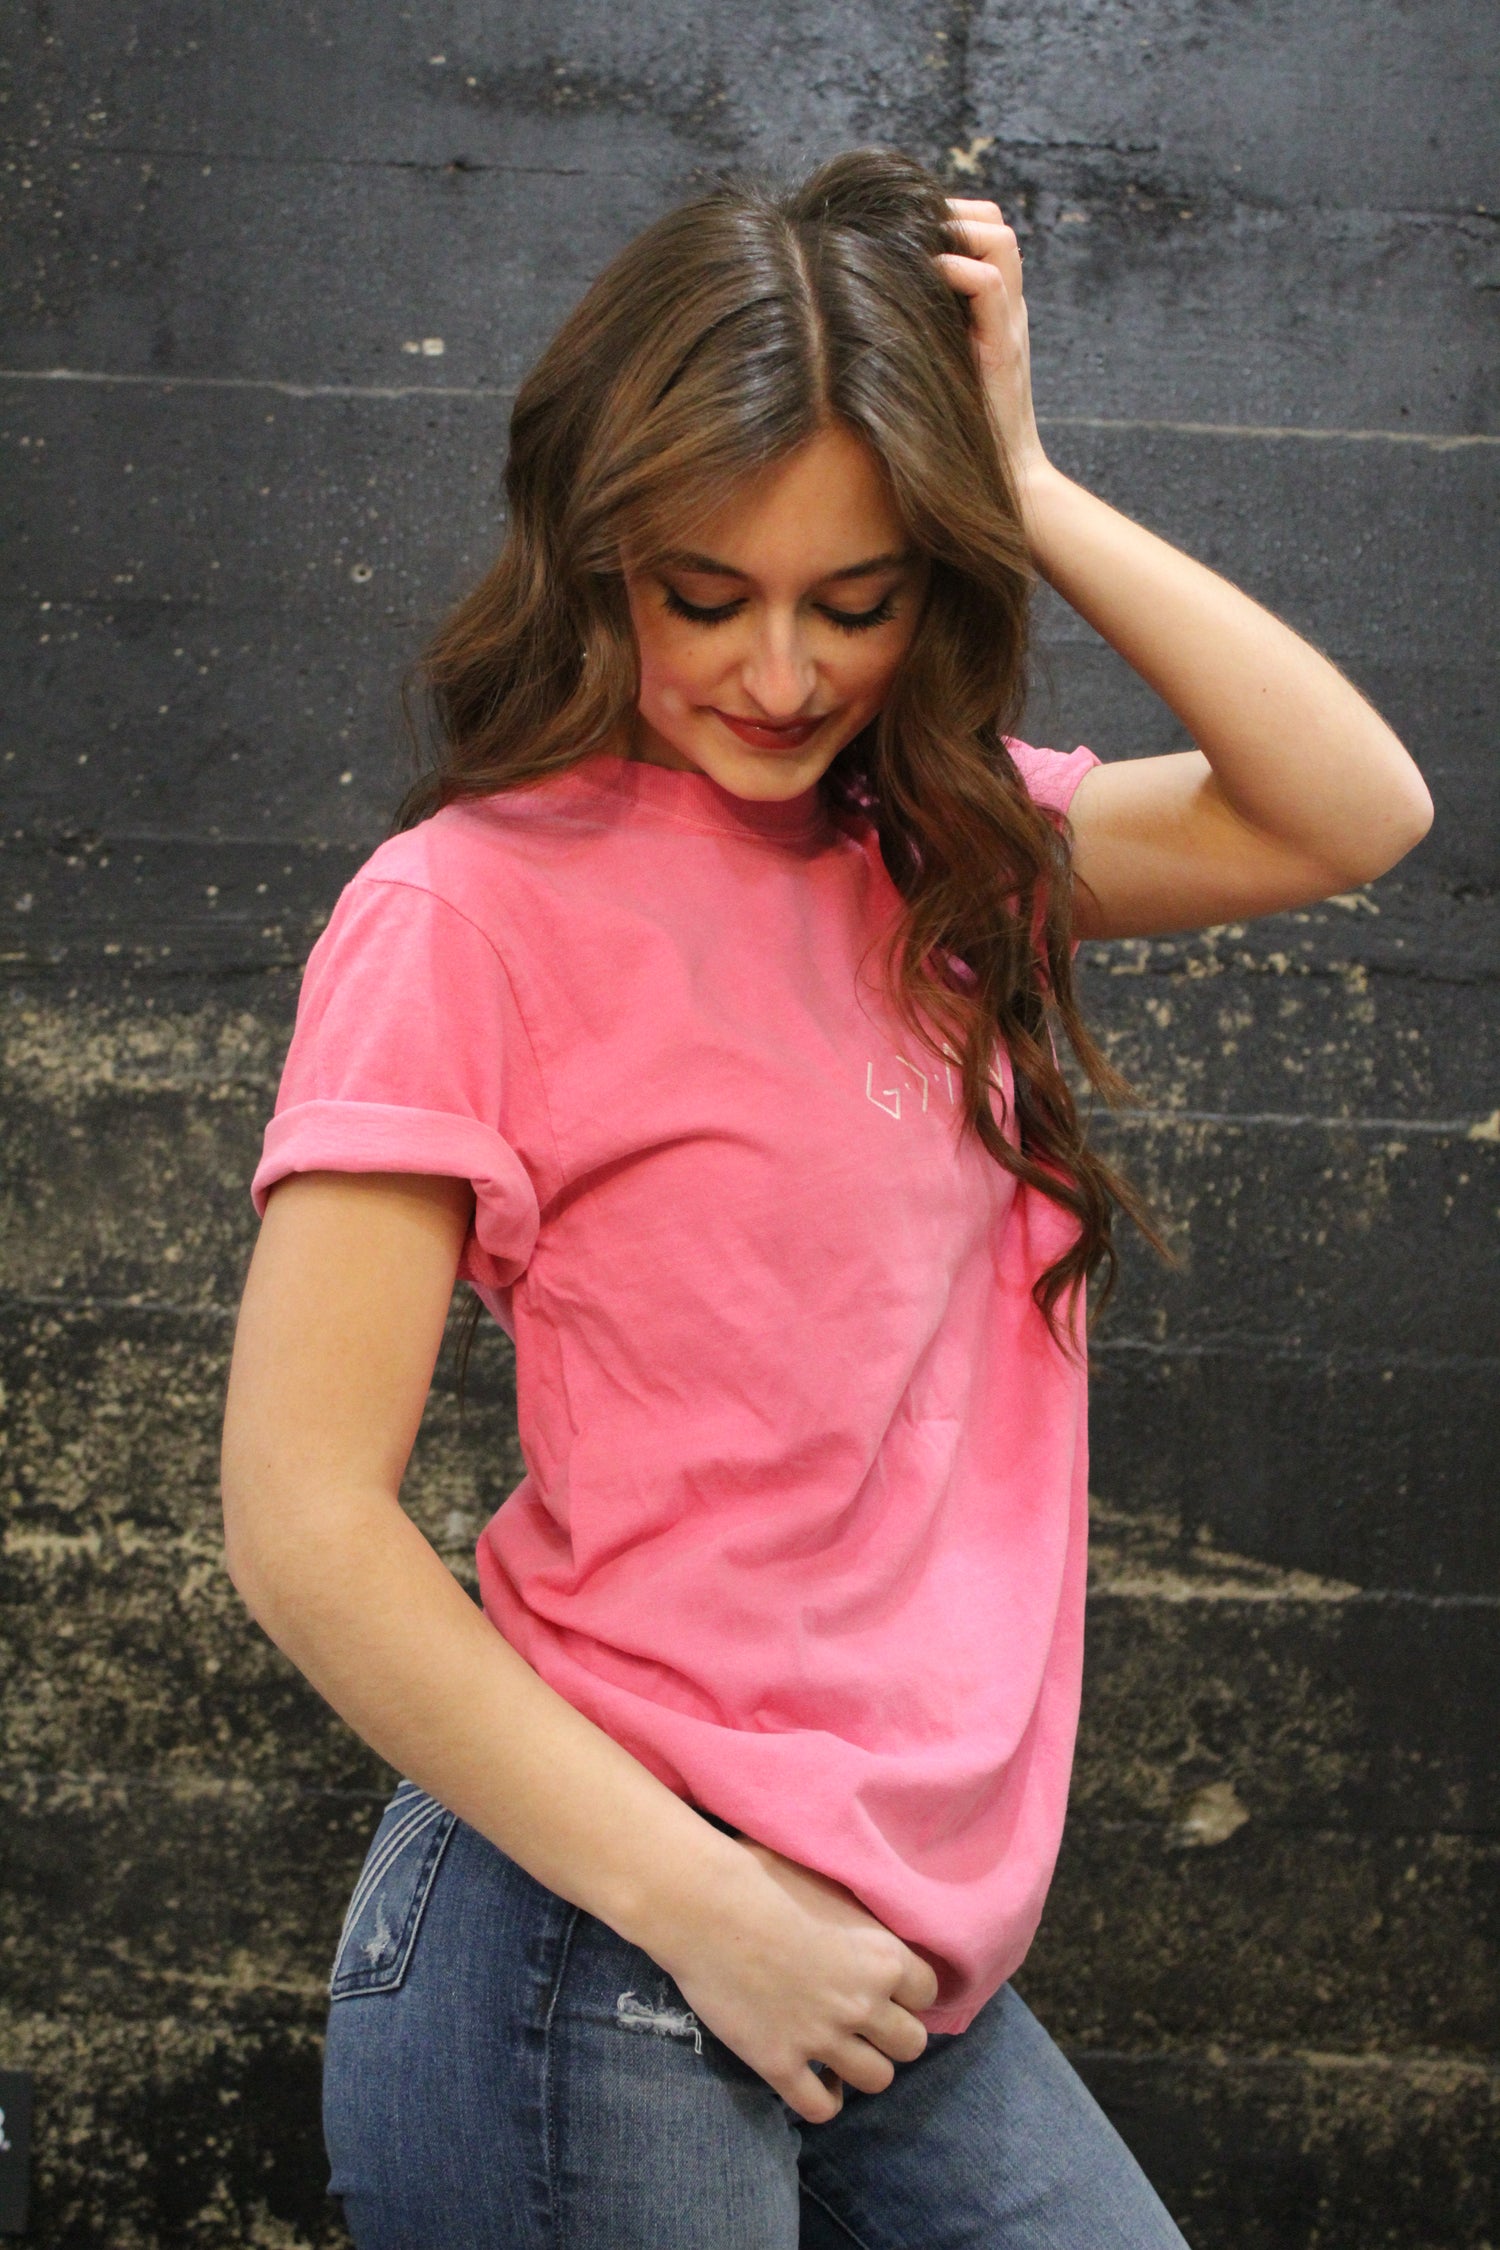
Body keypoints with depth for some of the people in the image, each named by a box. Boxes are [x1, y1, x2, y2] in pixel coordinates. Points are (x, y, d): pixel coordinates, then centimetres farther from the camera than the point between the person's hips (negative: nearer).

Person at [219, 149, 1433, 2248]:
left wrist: (1028, 487, -3)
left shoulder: (940, 854, 8)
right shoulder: (469, 910, -12)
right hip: (605, 1967, -6)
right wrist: (712, 1911, -16)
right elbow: (303, 1522, -16)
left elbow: (1350, 812, 3)